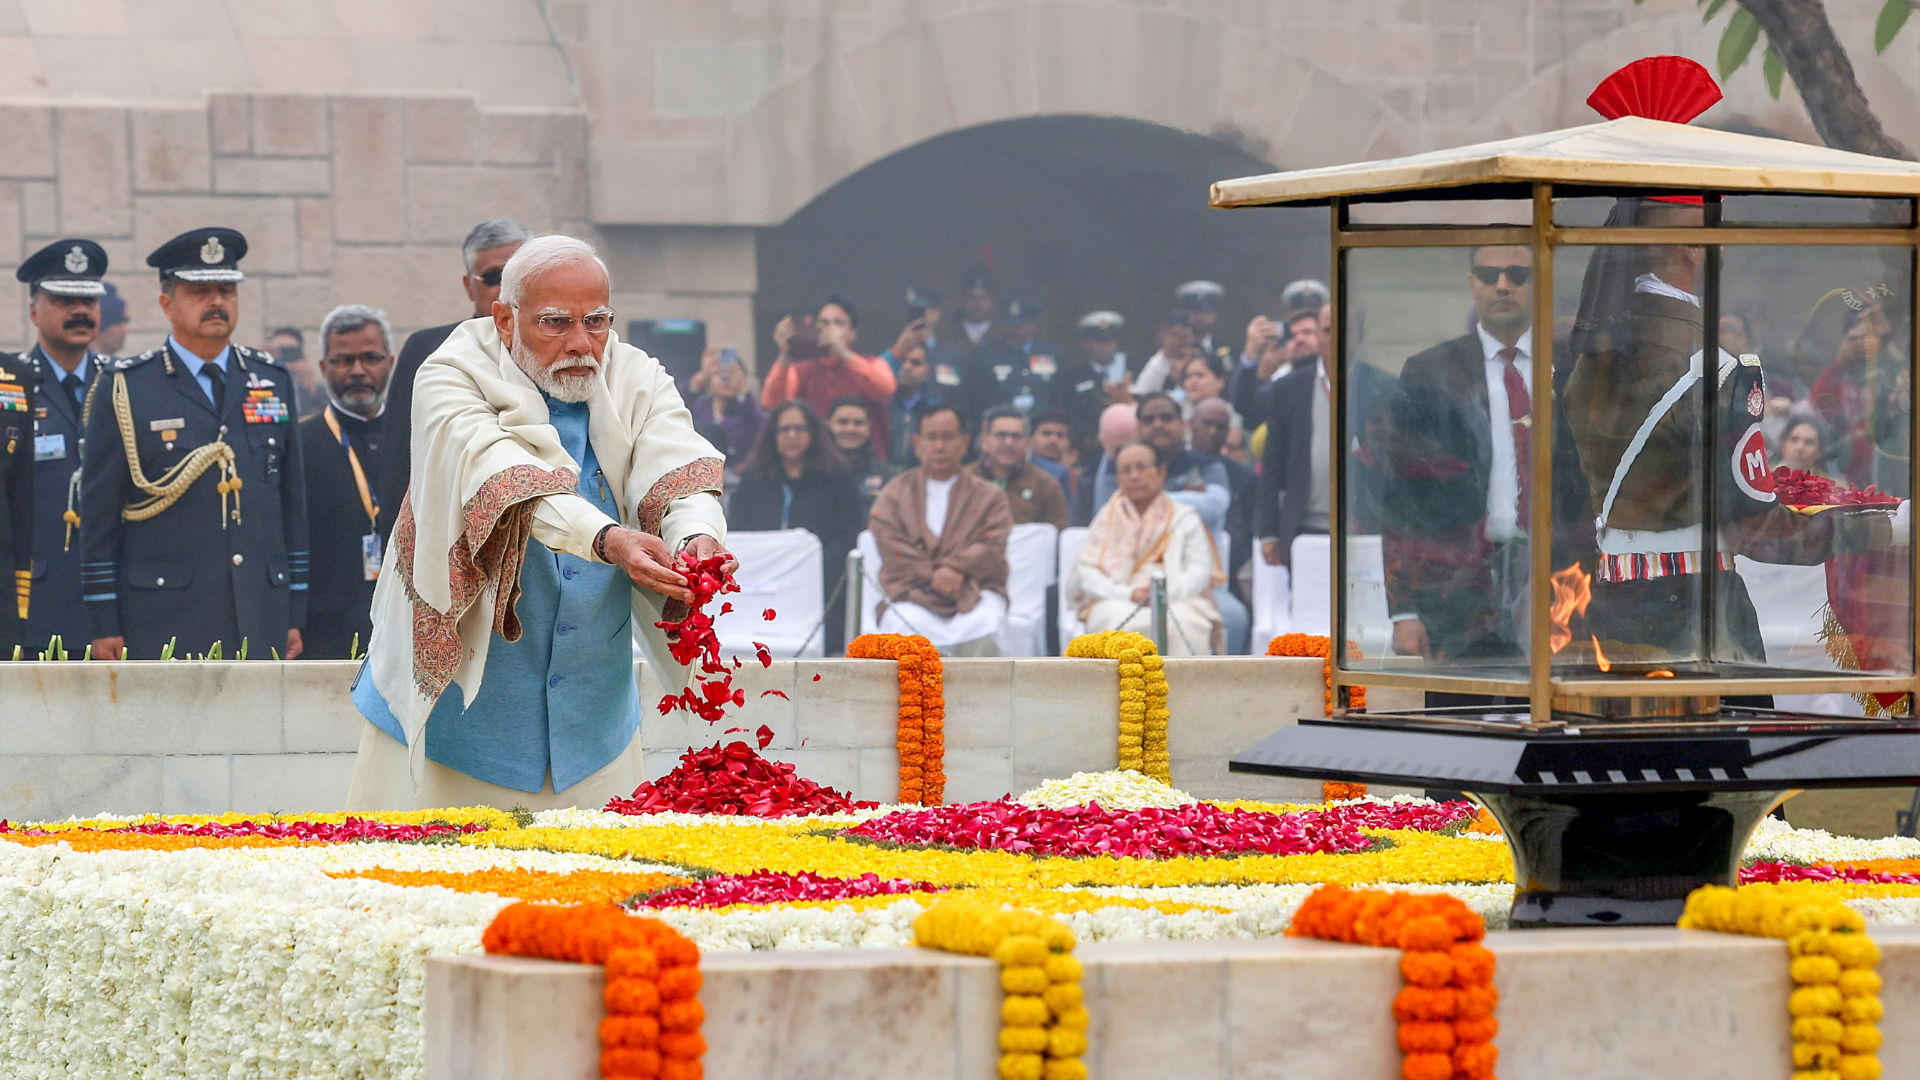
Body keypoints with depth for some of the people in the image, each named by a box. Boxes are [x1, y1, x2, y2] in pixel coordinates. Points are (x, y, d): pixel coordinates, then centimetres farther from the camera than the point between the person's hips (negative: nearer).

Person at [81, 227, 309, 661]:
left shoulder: (273, 380, 14)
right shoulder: (127, 389, 2)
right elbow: (98, 513, 1)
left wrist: (295, 613, 12)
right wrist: (104, 626, -3)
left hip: (260, 618, 4)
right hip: (163, 623, -3)